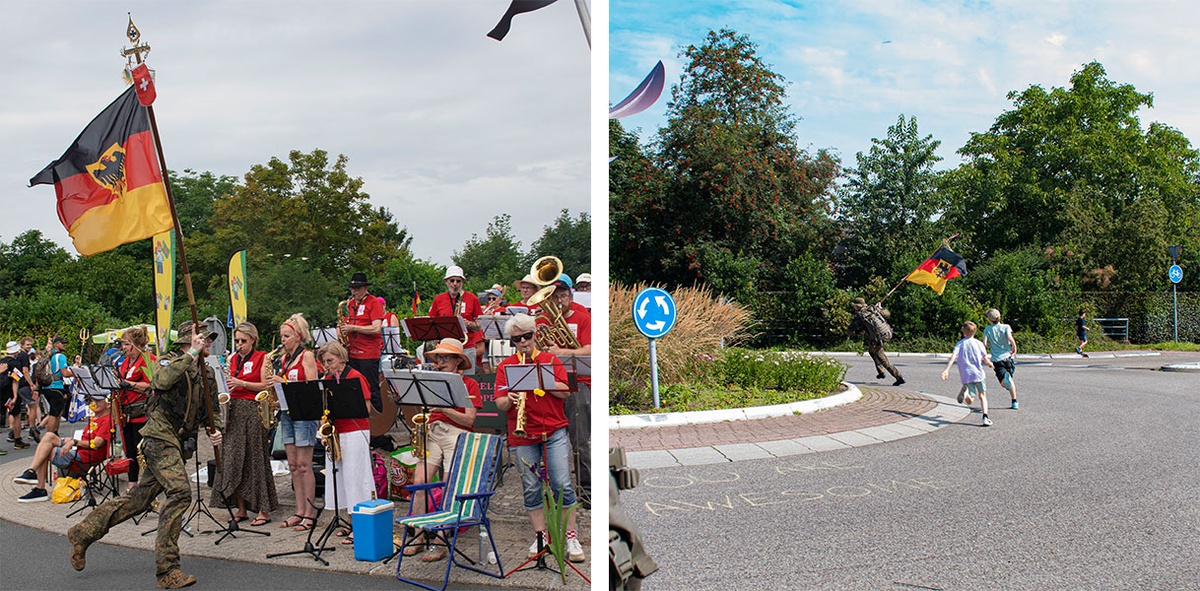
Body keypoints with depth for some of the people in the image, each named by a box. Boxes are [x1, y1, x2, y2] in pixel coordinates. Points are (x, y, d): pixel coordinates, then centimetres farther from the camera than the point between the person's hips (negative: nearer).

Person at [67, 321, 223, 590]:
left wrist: (216, 429, 0)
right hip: (160, 435, -8)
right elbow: (162, 381, -27)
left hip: (181, 443, 8)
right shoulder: (169, 362, -4)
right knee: (180, 492, -21)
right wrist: (191, 354, -25)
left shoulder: (207, 374, 16)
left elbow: (213, 408, 20)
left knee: (138, 499, 12)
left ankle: (83, 533, 30)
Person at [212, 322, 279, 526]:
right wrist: (226, 385, 1)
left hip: (254, 409, -6)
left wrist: (241, 383, -15)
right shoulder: (233, 359, 16)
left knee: (255, 458, -5)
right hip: (234, 410, 6)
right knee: (233, 458, 2)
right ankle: (241, 509, 10)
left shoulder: (262, 358, 0)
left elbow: (266, 385, -7)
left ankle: (263, 510, -1)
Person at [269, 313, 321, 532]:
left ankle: (310, 514, -2)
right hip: (287, 412, 8)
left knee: (304, 465, -6)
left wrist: (284, 382, -20)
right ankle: (300, 511, 13)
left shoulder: (307, 356, -6)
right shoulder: (285, 357, 16)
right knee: (293, 465, 8)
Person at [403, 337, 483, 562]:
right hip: (432, 433, 4)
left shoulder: (469, 384, 3)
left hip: (456, 435, -4)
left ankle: (440, 542, -8)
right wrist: (422, 426, -3)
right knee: (419, 482, -11)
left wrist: (444, 408, -17)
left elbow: (469, 420, -6)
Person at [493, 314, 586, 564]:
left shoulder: (551, 360, 8)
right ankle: (540, 536, 18)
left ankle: (571, 539, 4)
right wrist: (510, 399, -22)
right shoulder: (505, 366, 8)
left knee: (562, 485, -5)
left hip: (554, 432, -1)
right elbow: (499, 403, 1)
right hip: (522, 436, 1)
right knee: (530, 489, 5)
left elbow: (565, 392, -4)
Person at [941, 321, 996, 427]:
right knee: (982, 396, 13)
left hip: (966, 375, 0)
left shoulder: (959, 344, 7)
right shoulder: (978, 343, 6)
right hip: (978, 373, 0)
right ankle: (985, 417, -3)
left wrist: (947, 369, -16)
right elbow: (986, 360, 6)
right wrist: (991, 364, 29)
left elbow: (953, 356, -9)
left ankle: (966, 393, -31)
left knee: (969, 401, 4)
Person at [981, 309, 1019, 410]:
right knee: (1010, 381, 20)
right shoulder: (1006, 327, 4)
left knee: (1004, 383, -11)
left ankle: (1006, 378, -47)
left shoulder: (987, 329, 6)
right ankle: (1014, 403, 21)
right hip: (1008, 357, 2)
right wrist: (1014, 349, 0)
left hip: (997, 359, -2)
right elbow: (1010, 338, -15)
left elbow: (984, 344, -4)